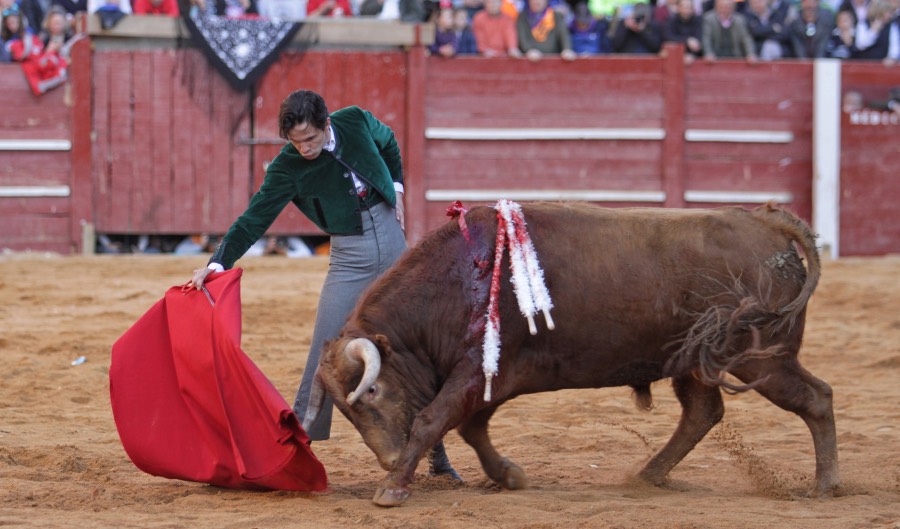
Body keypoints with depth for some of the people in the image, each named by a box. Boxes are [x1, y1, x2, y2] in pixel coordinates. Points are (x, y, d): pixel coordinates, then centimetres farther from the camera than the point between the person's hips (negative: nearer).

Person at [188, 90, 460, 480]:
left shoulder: (356, 122, -8)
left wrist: (396, 188, 9)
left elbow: (388, 143, 15)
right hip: (349, 259, -2)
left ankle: (435, 451, 16)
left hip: (393, 243, 2)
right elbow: (254, 220, -18)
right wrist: (217, 263, -29)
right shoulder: (287, 169, -15)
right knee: (325, 352, -12)